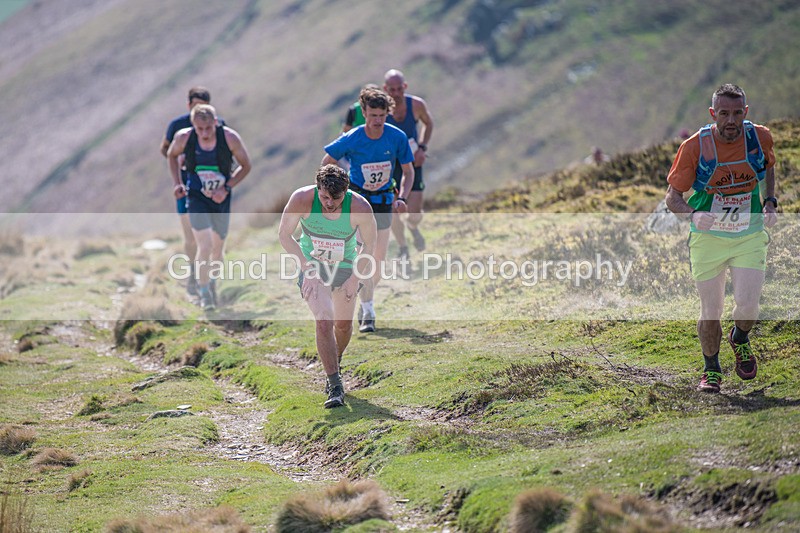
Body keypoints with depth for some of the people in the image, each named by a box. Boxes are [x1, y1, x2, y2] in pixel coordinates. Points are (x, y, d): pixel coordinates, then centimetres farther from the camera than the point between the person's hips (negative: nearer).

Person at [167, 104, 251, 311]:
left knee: (218, 248, 13)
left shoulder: (230, 138, -18)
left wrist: (227, 187, -15)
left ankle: (211, 282, 39)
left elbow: (245, 165, -4)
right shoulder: (183, 138, -15)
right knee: (204, 245, -16)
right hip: (196, 199, -1)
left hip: (221, 199, 1)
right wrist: (177, 183, -1)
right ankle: (204, 292, -3)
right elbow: (172, 155, 8)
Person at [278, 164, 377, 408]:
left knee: (343, 325, 13)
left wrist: (355, 277, -12)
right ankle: (335, 386, -14)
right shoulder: (302, 199, -27)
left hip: (345, 267, 1)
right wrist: (306, 265, -18)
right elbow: (285, 234, -11)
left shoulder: (360, 207, -27)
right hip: (311, 265, -1)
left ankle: (335, 364, 45)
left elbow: (369, 244, -8)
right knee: (324, 322, -18)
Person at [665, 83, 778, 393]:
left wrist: (770, 202, 1)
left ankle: (740, 339, 24)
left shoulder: (760, 138, -7)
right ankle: (711, 369, 28)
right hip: (708, 237, -1)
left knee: (747, 304, -13)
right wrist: (693, 214, -28)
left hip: (750, 235, 1)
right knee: (710, 312, 1)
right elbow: (673, 196, -7)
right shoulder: (695, 146, -14)